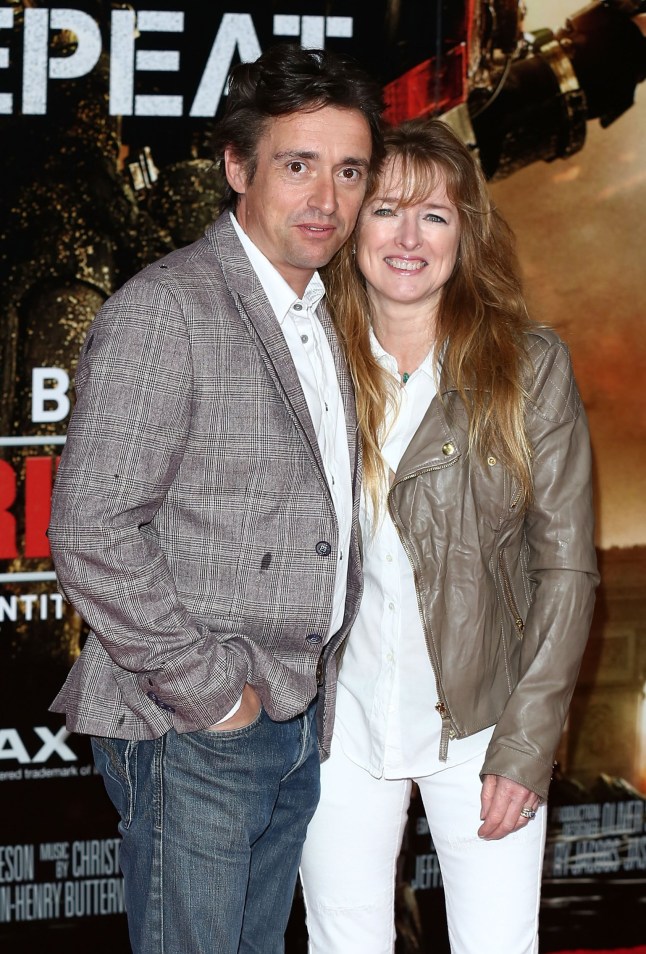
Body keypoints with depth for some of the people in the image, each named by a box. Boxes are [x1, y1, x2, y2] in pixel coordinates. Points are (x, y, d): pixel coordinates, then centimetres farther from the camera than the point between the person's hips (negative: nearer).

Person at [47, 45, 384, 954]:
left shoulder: (322, 320, 12)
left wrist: (314, 682, 11)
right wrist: (207, 691, -17)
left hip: (297, 717, 8)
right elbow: (90, 531, -21)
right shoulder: (165, 310, -15)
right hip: (192, 734, -8)